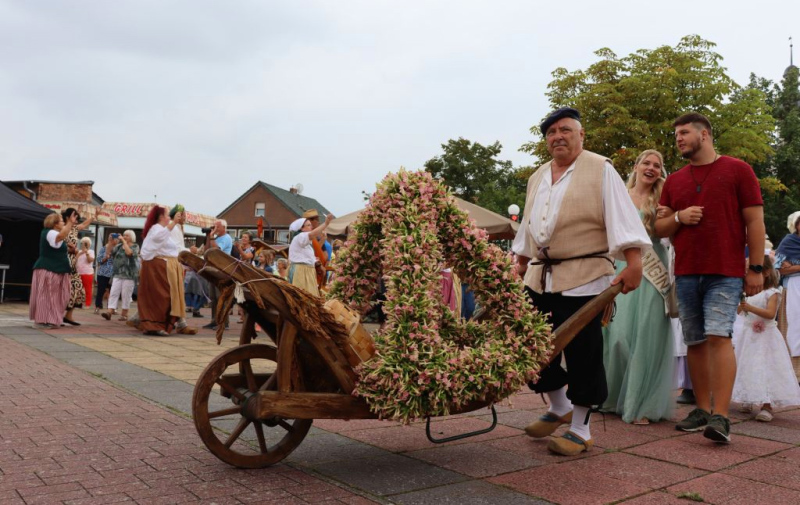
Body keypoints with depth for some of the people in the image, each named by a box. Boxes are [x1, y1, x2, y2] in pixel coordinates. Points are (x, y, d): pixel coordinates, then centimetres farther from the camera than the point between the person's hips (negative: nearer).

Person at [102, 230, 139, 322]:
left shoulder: (135, 246, 1)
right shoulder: (119, 246, 14)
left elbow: (129, 252, -19)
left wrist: (124, 241, -12)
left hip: (129, 274, -4)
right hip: (118, 273, 4)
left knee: (126, 295, -2)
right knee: (113, 293, -5)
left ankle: (124, 314, 5)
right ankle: (109, 312, -11)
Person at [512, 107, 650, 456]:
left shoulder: (600, 170, -3)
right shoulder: (537, 178, 18)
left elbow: (622, 217, -12)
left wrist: (633, 263, -22)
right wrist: (520, 265, 23)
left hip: (584, 278, -7)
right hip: (540, 278, 7)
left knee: (582, 354, -2)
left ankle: (580, 431, 12)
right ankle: (560, 408, 33)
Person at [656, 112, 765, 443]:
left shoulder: (737, 170, 3)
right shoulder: (674, 181, 15)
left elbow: (754, 220, 0)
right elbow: (659, 229, 16)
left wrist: (756, 268, -5)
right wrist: (678, 218, -7)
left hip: (725, 273, -4)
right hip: (685, 274, 5)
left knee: (718, 336, -14)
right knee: (695, 342, 6)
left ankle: (721, 417, -13)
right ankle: (702, 410, 15)